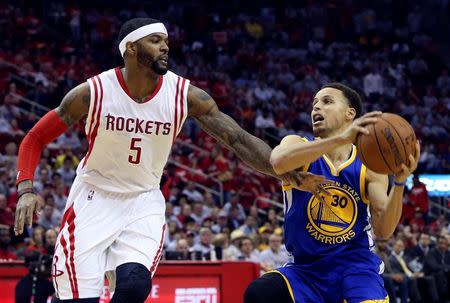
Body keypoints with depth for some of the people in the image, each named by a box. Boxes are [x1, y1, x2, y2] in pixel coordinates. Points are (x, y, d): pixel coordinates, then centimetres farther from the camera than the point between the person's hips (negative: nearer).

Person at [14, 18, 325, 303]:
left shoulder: (184, 94, -11)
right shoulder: (93, 92, -16)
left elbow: (239, 140, -13)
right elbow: (36, 139, -5)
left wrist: (291, 175, -26)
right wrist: (26, 190, -20)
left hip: (144, 202, 2)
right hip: (93, 198, -1)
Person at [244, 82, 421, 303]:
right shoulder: (298, 145, -3)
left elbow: (383, 230, -7)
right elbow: (278, 161, -30)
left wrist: (399, 183, -23)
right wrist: (341, 139, -40)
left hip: (356, 267, 0)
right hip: (306, 269, 0)